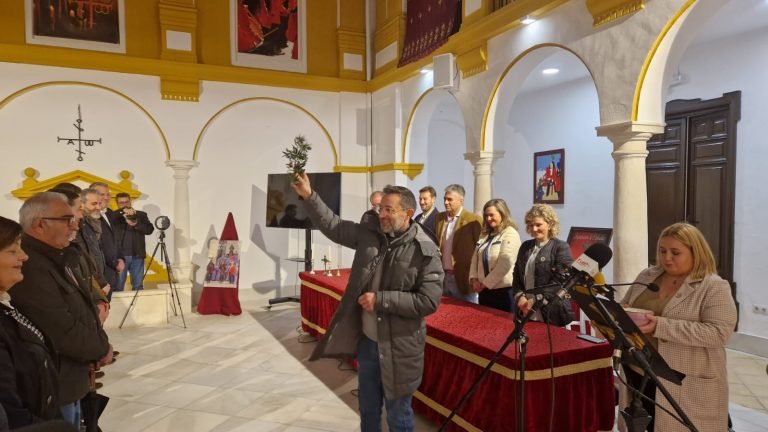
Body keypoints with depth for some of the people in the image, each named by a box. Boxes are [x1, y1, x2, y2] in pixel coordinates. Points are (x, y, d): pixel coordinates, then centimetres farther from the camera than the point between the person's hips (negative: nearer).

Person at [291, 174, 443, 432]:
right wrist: (309, 197, 0)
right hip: (366, 340, 5)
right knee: (367, 408, 23)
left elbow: (428, 302, -21)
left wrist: (381, 300, -22)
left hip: (398, 347, -5)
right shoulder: (368, 232, -1)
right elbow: (333, 226, 9)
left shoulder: (425, 251, -17)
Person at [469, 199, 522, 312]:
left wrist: (485, 283, -14)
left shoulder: (510, 234, -10)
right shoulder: (485, 234, 13)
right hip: (484, 290, 7)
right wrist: (474, 279, -3)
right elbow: (475, 257, 12)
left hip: (503, 290, -7)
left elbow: (505, 263, -19)